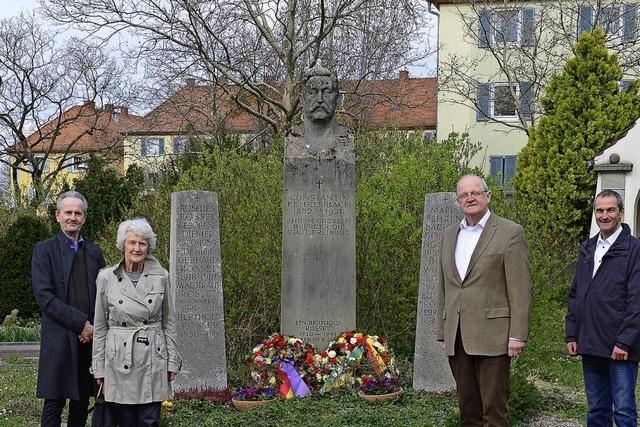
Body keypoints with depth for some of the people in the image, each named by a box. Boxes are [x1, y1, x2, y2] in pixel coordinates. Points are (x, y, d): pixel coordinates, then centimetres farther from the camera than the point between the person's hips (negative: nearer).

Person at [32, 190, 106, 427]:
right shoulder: (44, 250, -1)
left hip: (90, 336, 4)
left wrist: (95, 327, -4)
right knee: (54, 403, -1)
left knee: (82, 401, 10)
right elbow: (44, 297, -10)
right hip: (60, 339, -4)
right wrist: (81, 323, -14)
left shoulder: (94, 251, 12)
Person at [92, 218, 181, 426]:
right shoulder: (106, 278, -1)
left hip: (153, 360, 0)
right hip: (119, 360, 0)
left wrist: (172, 361, 4)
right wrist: (99, 368, 3)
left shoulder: (161, 277, 1)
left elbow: (169, 322, 7)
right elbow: (100, 327, 4)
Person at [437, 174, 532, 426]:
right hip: (457, 338, 6)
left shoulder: (510, 233, -3)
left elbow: (520, 289, -7)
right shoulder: (449, 235, 15)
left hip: (492, 337, -5)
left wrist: (517, 336, -13)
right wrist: (443, 333, 15)